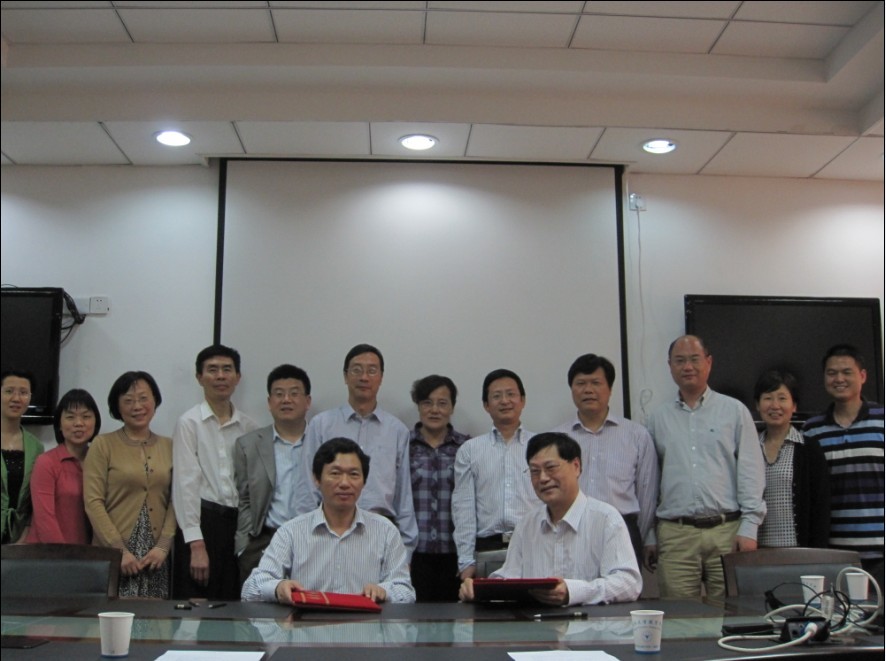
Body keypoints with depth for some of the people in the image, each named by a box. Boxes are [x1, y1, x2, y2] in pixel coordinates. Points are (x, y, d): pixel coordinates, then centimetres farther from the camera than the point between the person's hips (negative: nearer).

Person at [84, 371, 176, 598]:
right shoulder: (103, 445, 1)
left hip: (157, 556, 2)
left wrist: (163, 546, -7)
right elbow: (93, 502, -5)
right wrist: (120, 550, -10)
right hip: (113, 554, -2)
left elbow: (175, 501, 4)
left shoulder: (169, 447, 8)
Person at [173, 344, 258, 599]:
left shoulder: (249, 427, 10)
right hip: (202, 521, -3)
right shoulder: (189, 423, -1)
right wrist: (197, 545, -12)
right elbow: (186, 484, -6)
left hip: (239, 524, 4)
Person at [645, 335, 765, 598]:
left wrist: (749, 528, -5)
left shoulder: (735, 411, 8)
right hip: (674, 534, 1)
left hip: (727, 530, -1)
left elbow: (751, 472, 4)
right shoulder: (657, 419, 12)